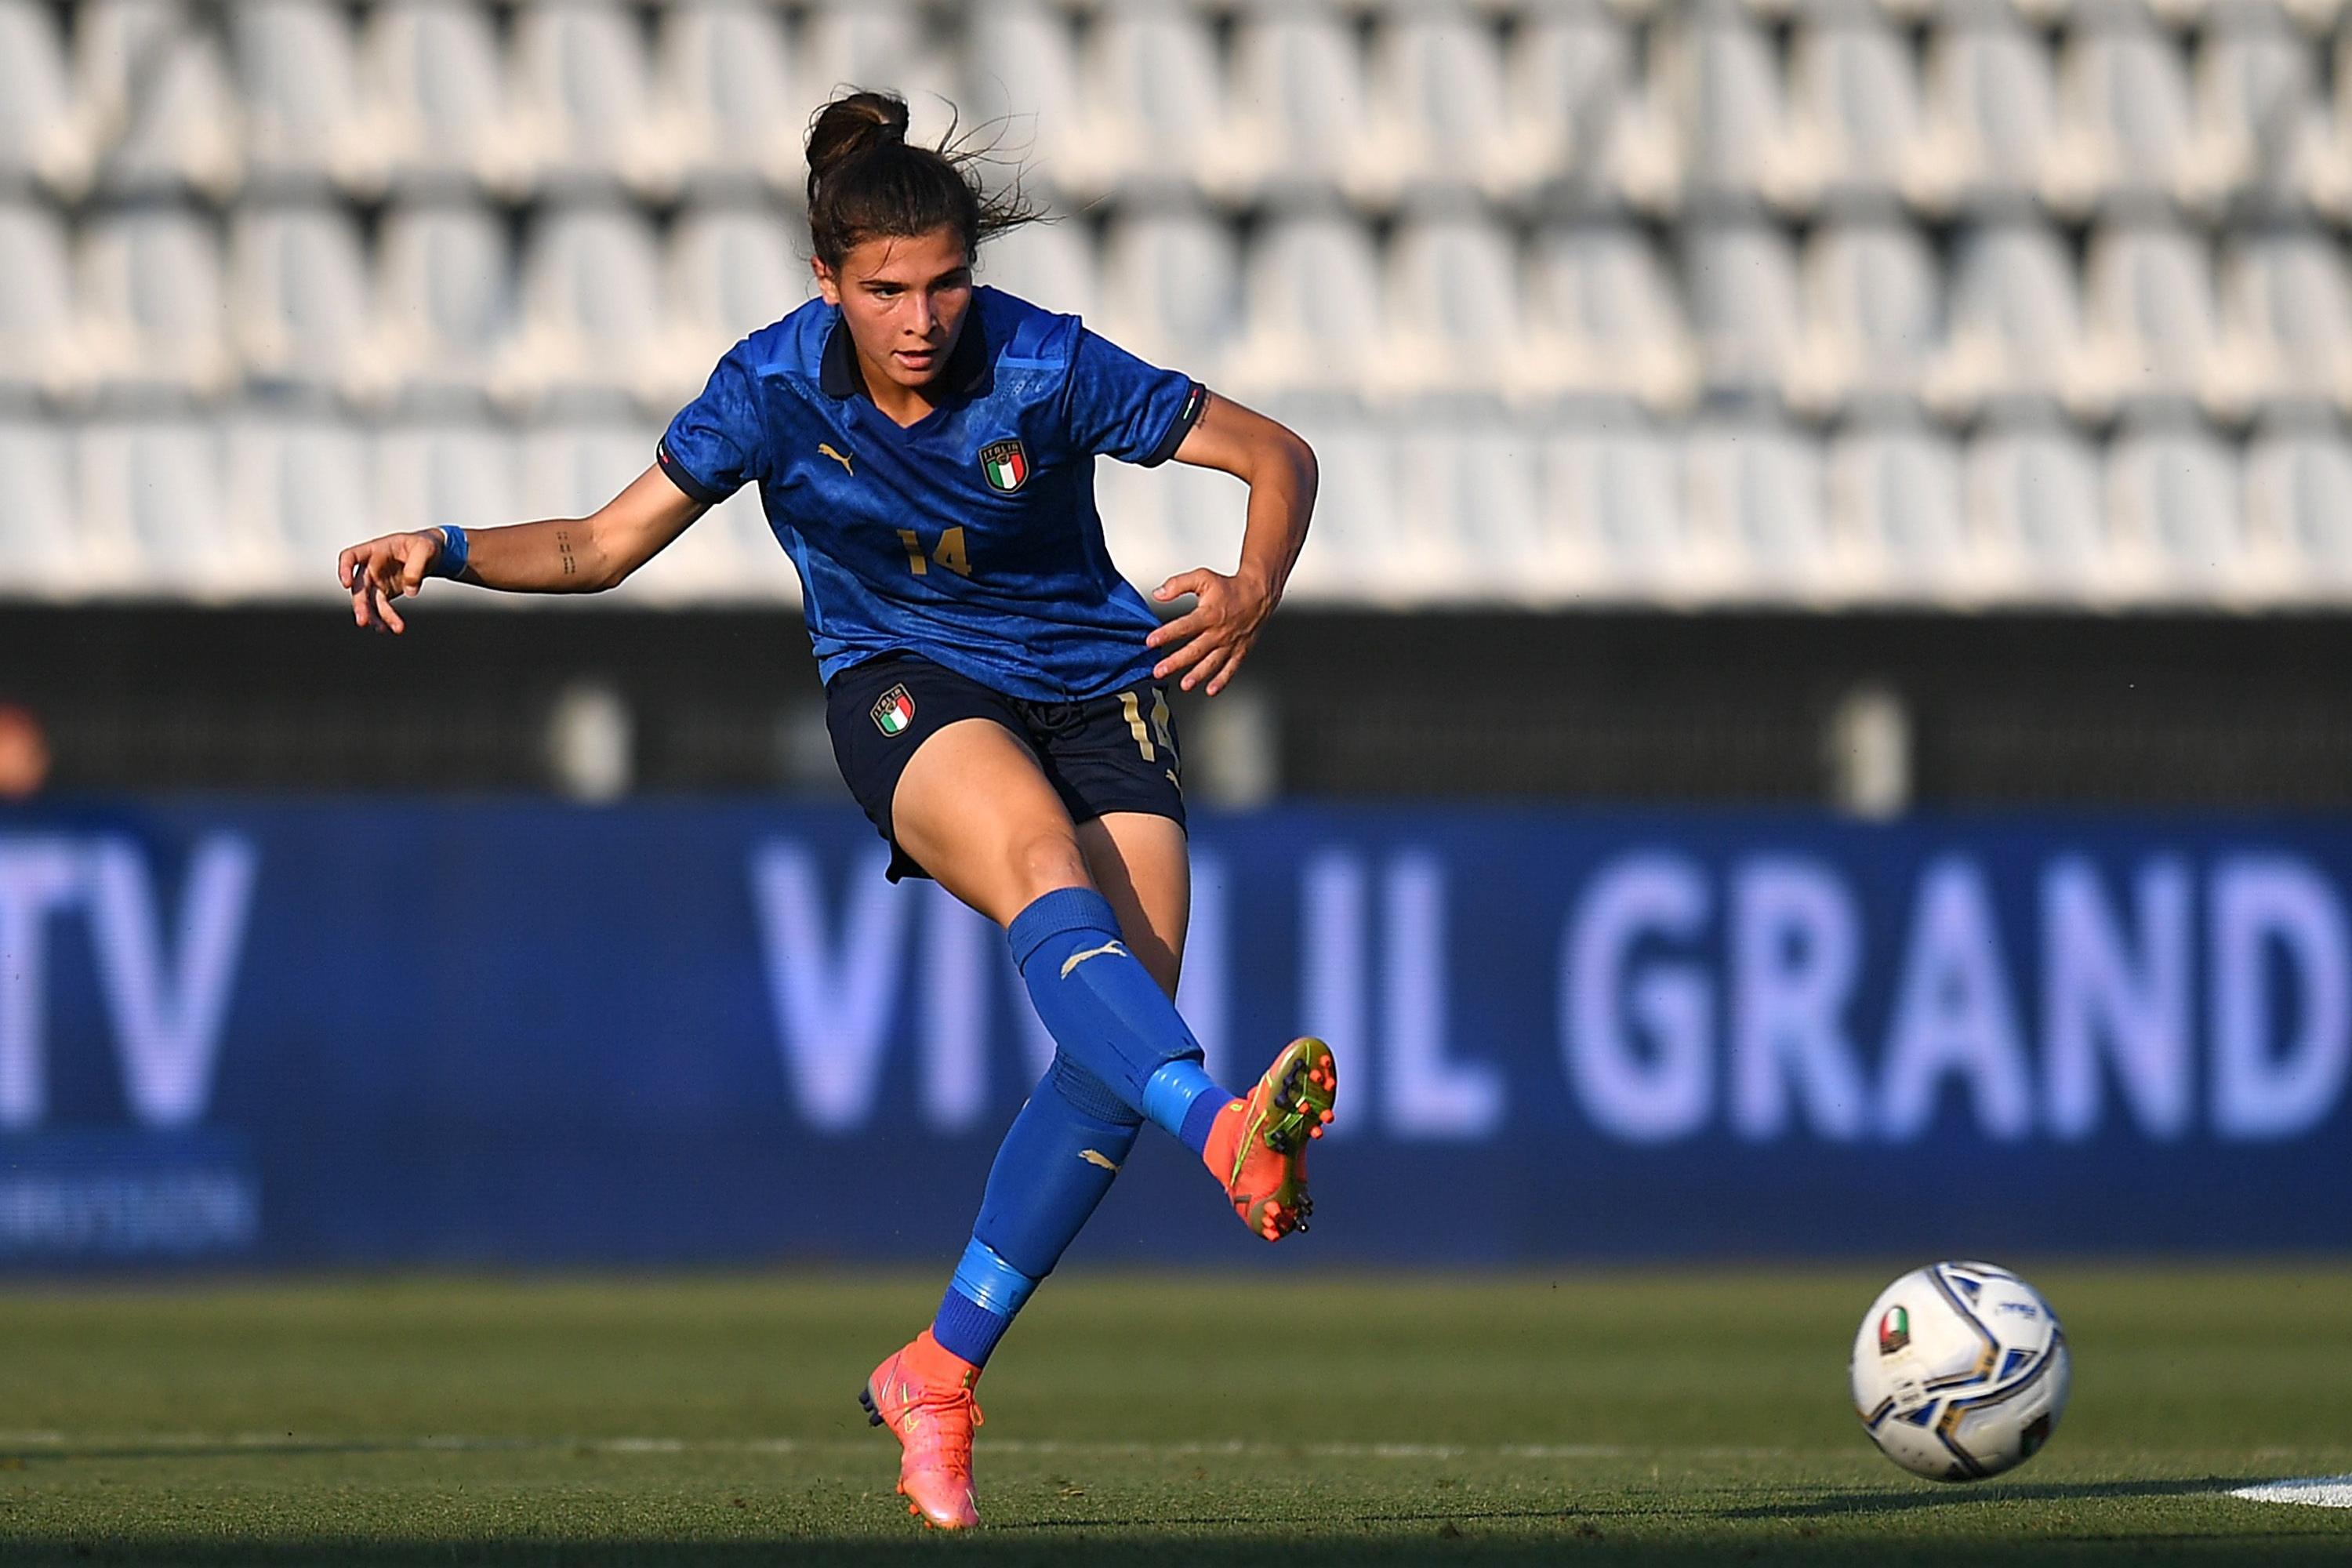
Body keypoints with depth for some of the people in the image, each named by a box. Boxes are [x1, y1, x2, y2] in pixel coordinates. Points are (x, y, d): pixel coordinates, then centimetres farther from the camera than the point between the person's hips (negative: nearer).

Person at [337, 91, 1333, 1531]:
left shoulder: (1048, 369, -16)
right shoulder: (775, 386, -12)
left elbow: (1278, 454, -8)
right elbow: (603, 545, -1)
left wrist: (1256, 592, -26)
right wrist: (448, 550, -17)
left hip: (1096, 692, 1)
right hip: (907, 694, -1)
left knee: (1117, 1049, -14)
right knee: (1047, 874, -36)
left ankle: (939, 1373, -1)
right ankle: (1231, 1137, -60)